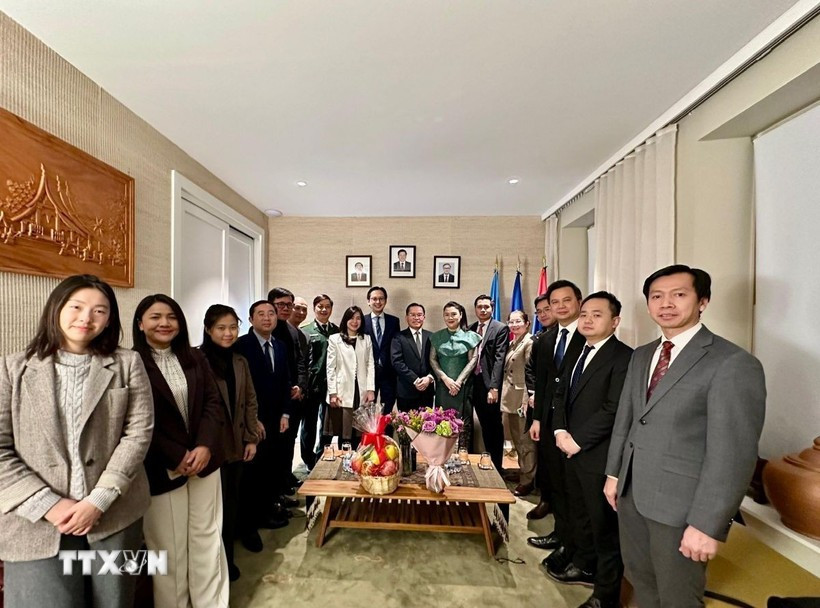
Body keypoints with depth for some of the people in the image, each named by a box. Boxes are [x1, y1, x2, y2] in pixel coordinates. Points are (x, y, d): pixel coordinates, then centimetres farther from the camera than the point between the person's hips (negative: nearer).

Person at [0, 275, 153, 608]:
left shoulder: (128, 363, 0)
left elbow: (139, 433, -5)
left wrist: (99, 500, -12)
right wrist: (48, 504, -11)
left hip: (114, 515, 1)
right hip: (37, 521, 0)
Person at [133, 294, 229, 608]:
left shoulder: (195, 359, 6)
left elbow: (213, 404, 2)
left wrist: (205, 446, -11)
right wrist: (176, 457, -12)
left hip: (204, 460, 4)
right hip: (161, 468, -3)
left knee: (207, 538, 13)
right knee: (168, 546, 10)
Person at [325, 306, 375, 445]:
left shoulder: (366, 339, 12)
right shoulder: (334, 339, 4)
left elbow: (370, 365, 8)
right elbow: (330, 368, 0)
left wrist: (371, 389, -1)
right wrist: (332, 393, -5)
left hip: (361, 392, 2)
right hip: (342, 392, -2)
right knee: (343, 433, 2)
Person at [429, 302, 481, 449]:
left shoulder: (470, 336, 3)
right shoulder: (437, 337, 7)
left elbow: (473, 360, -2)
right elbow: (432, 360, 3)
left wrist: (458, 381, -10)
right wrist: (446, 379, -10)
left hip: (463, 386, -1)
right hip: (443, 386, 2)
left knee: (463, 422, 1)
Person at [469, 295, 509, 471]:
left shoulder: (500, 328, -5)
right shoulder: (471, 329, 11)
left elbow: (499, 359, -13)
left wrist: (494, 387, -18)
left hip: (490, 385, -5)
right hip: (475, 384, 5)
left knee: (495, 427, 7)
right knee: (485, 427, 16)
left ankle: (496, 466, 22)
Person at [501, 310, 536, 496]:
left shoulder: (529, 342, -12)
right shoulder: (512, 343, 14)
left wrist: (528, 400, -20)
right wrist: (503, 395, 15)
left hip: (521, 399, -9)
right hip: (509, 399, 9)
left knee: (525, 442, 5)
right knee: (517, 440, 19)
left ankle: (527, 480, 19)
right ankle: (523, 472, 35)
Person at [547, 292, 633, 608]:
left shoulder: (623, 357, -15)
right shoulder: (578, 353, 10)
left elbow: (614, 410, -22)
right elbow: (561, 394, 12)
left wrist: (578, 440, -17)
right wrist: (560, 431, -2)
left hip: (600, 456, -8)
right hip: (573, 450, 8)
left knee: (605, 524, 9)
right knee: (580, 514, 23)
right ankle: (585, 566, 44)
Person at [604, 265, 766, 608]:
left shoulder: (733, 363, -17)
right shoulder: (641, 356, 6)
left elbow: (734, 453, -19)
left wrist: (707, 524, -18)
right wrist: (613, 473, 11)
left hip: (681, 505, -6)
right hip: (631, 494, 6)